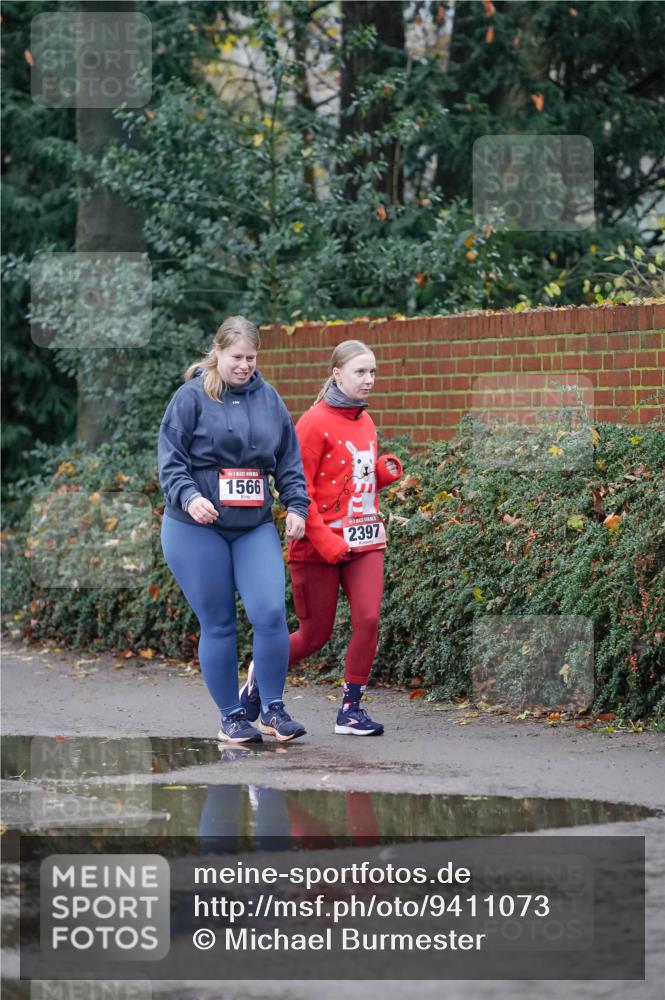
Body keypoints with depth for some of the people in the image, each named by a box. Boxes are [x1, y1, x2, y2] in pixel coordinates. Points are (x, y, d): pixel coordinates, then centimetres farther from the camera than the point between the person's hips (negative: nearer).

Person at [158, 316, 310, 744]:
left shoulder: (269, 399, 10)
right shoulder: (192, 397, -2)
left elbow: (289, 461, 16)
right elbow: (170, 460, -5)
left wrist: (297, 505, 4)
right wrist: (189, 496, -22)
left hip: (255, 527, 3)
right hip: (197, 529, -3)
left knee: (271, 613, -13)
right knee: (218, 625, 1)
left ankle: (272, 707, 2)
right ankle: (231, 717, 12)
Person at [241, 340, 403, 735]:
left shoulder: (366, 422, 11)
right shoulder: (315, 422, -11)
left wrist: (387, 470, 2)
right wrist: (325, 540, -19)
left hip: (365, 541, 6)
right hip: (319, 545, -6)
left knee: (368, 620, -11)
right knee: (316, 634, 3)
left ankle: (351, 709, 0)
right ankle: (262, 673, 31)